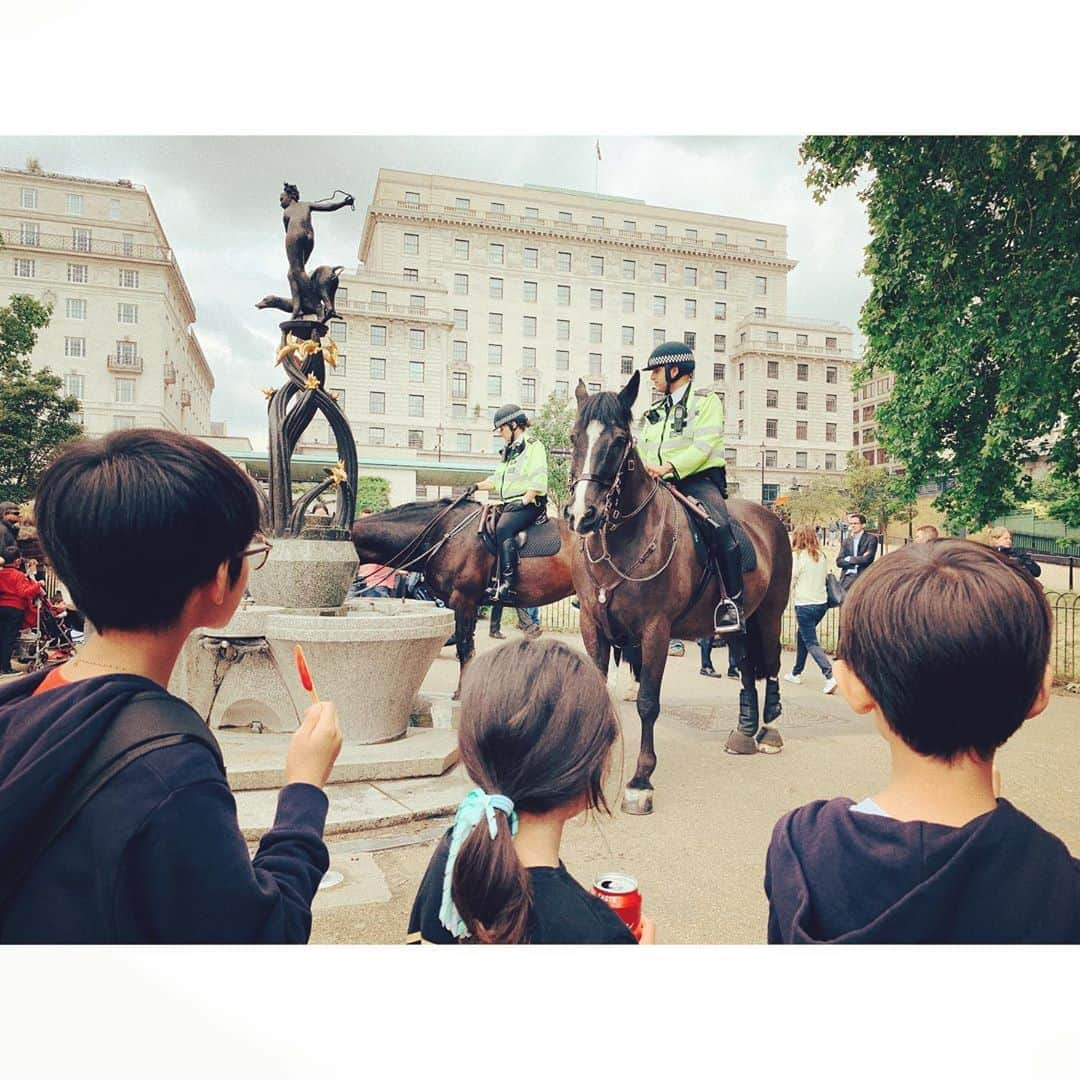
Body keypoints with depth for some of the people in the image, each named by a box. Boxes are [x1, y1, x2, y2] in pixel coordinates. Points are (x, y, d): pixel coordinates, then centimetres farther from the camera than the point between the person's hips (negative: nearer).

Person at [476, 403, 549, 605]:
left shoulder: (533, 446, -2)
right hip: (507, 504, 9)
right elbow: (497, 480, 28)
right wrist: (477, 486, 13)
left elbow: (538, 481, -12)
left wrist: (524, 501, -20)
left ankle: (508, 586, -37)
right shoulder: (508, 451, 25)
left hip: (528, 503, -9)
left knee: (503, 528, -32)